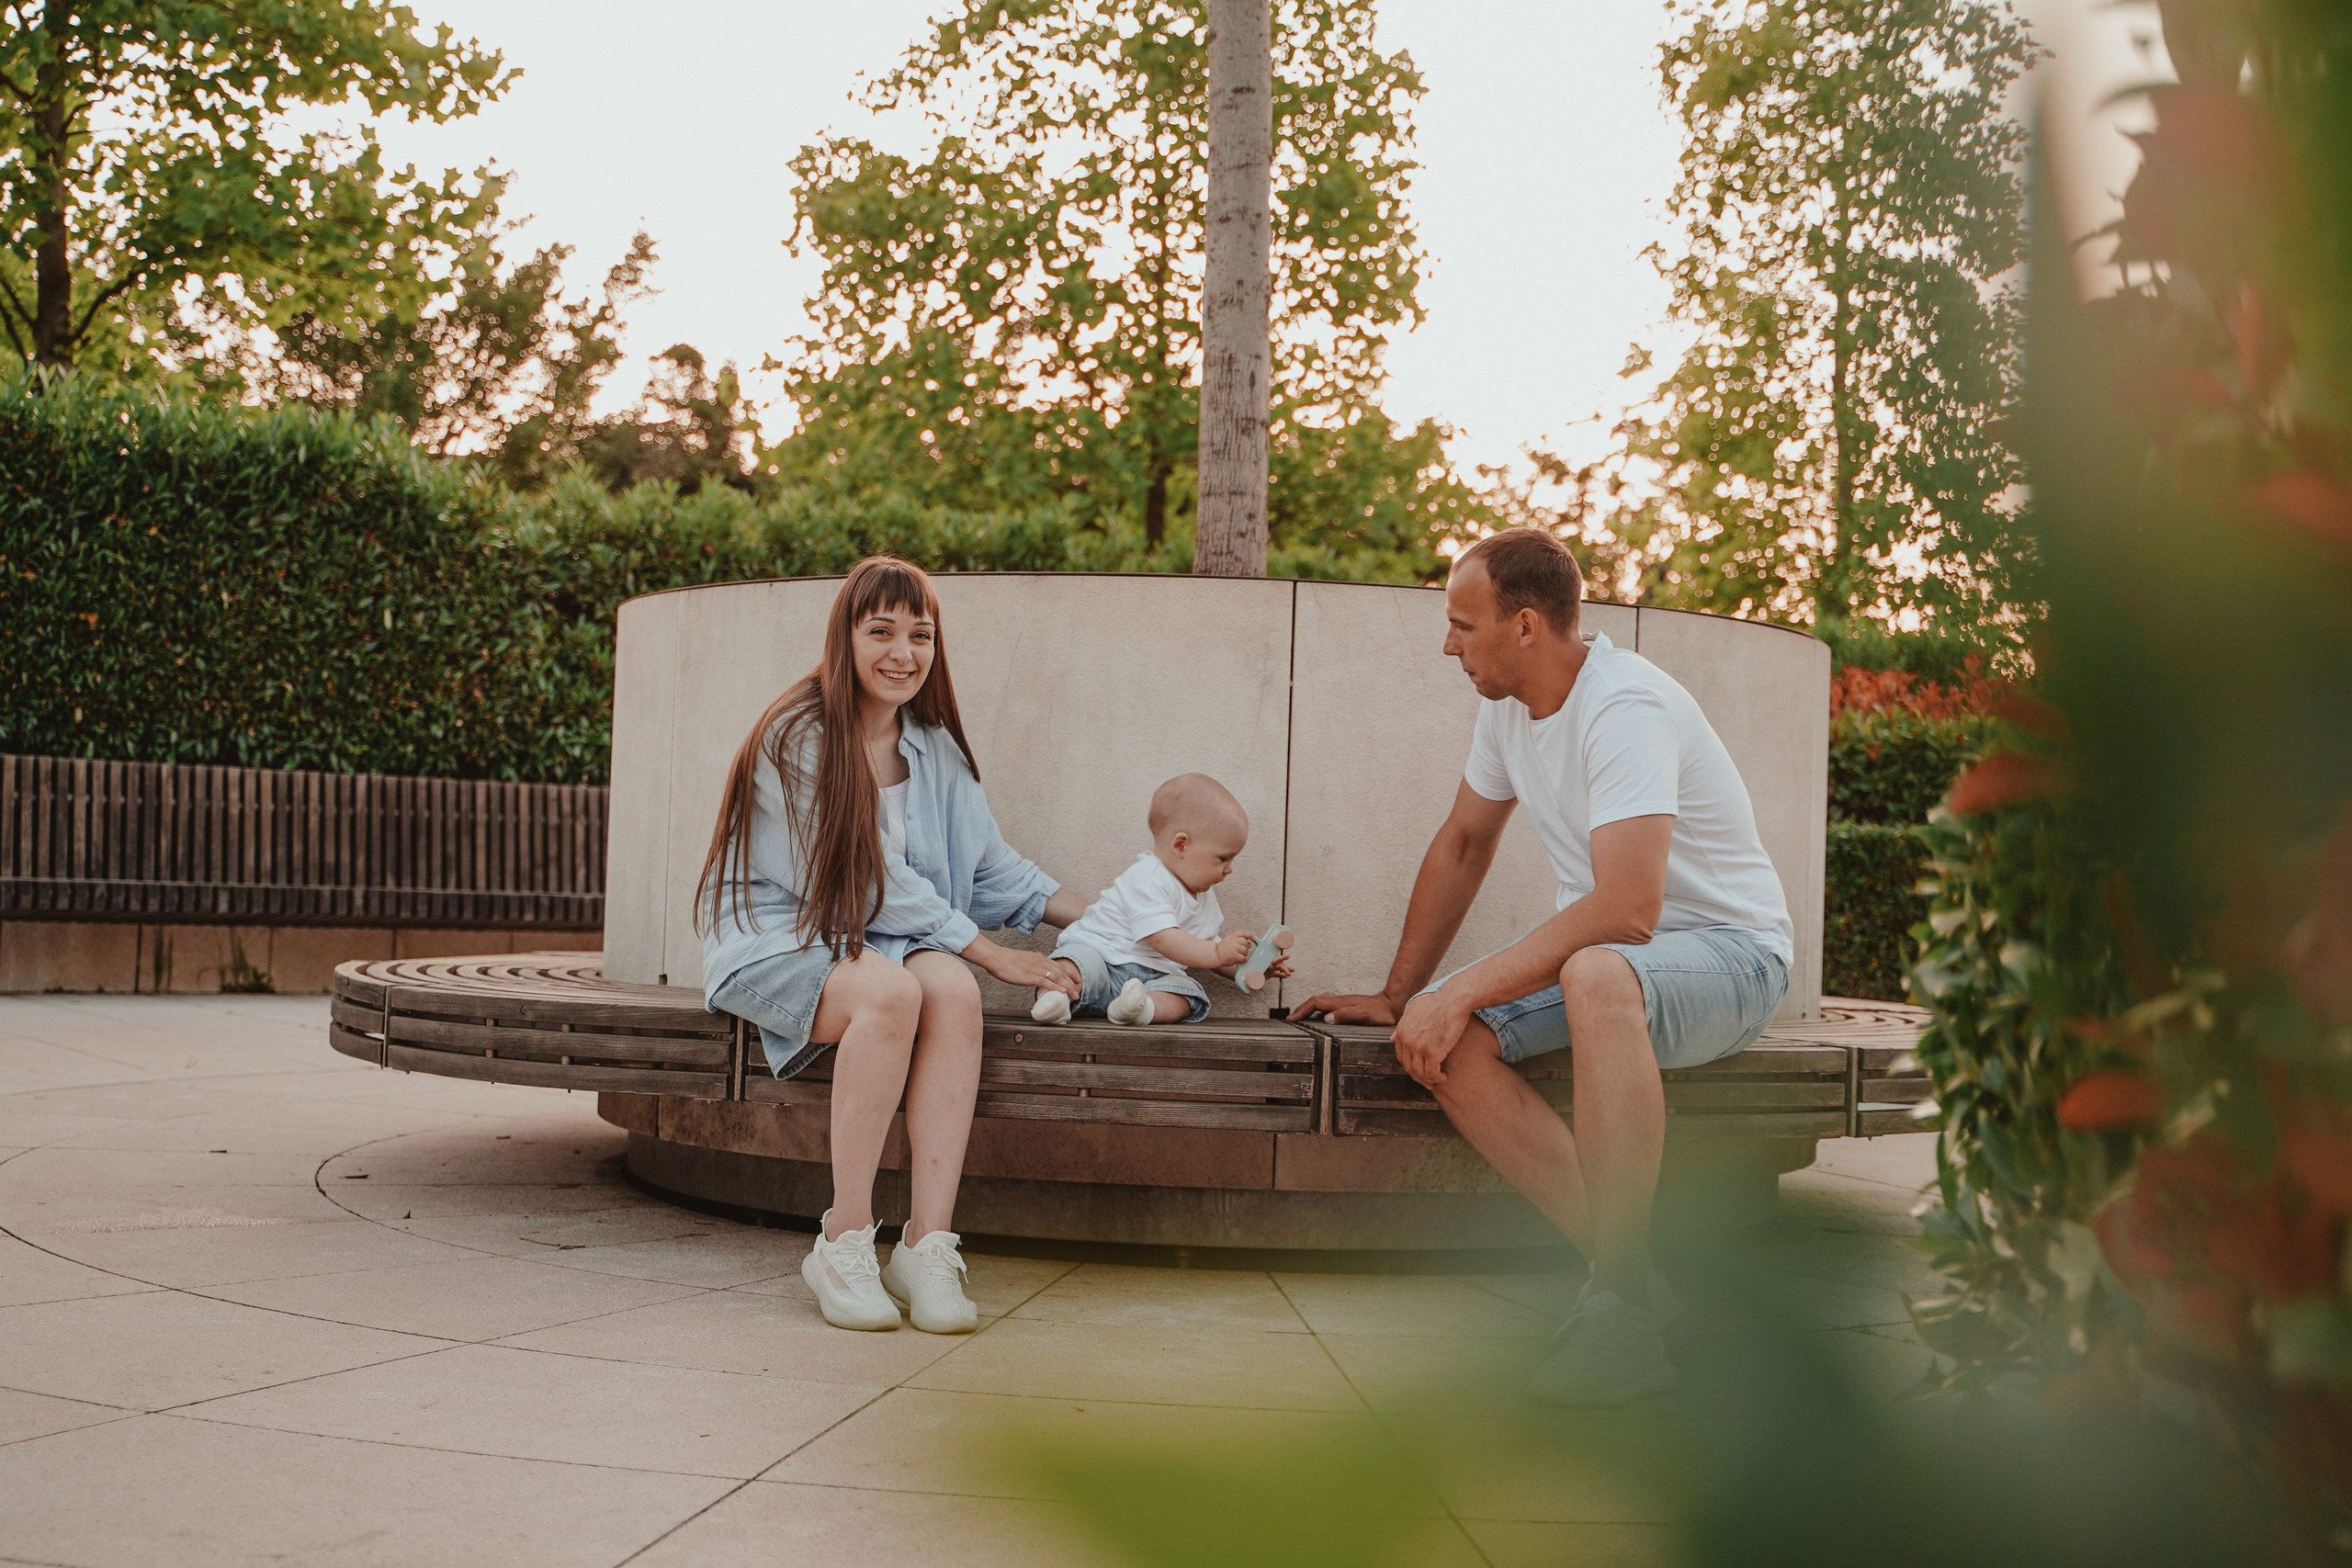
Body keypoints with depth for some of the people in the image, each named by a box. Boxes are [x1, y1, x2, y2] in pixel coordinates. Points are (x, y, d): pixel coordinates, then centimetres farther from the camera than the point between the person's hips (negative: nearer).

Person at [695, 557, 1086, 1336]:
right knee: (892, 990, -36)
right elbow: (865, 879, -14)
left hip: (880, 941, 5)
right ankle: (844, 1242, -27)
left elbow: (992, 867, 14)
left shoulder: (933, 747, 12)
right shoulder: (797, 737, -10)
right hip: (777, 942, -5)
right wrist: (988, 950, -15)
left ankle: (927, 1244, -31)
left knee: (953, 991, -30)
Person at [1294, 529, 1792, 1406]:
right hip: (1599, 954, 8)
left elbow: (1626, 910, -35)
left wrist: (1458, 993, -33)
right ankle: (1629, 1274, -18)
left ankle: (1620, 1310, -34)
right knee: (1442, 1044, -18)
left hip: (1728, 951, -8)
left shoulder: (1626, 708, -25)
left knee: (1596, 974, -42)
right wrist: (1396, 997, 14)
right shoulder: (1508, 703, 3)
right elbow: (1462, 847, 16)